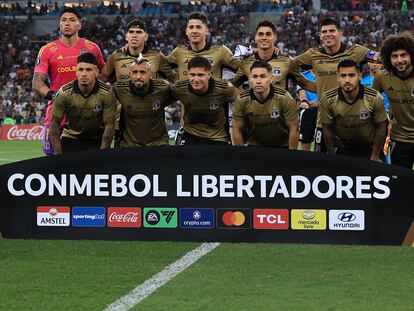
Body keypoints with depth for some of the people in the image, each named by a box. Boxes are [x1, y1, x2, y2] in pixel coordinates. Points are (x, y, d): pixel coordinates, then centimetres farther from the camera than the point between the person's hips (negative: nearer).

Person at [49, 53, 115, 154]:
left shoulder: (106, 93, -16)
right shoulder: (64, 93, -15)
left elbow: (109, 126, -11)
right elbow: (55, 124, -9)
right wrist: (58, 154, -13)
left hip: (97, 140, 0)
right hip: (71, 138, 0)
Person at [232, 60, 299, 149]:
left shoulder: (284, 98, -20)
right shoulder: (242, 100, -13)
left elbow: (294, 129, -13)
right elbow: (237, 129, -3)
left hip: (282, 146, -2)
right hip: (254, 145, 2)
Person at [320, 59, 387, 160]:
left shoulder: (375, 98, -20)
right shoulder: (327, 99, -17)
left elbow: (380, 128, -9)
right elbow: (327, 129, -5)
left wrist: (374, 158, -7)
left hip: (369, 149, -1)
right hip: (341, 150, 1)